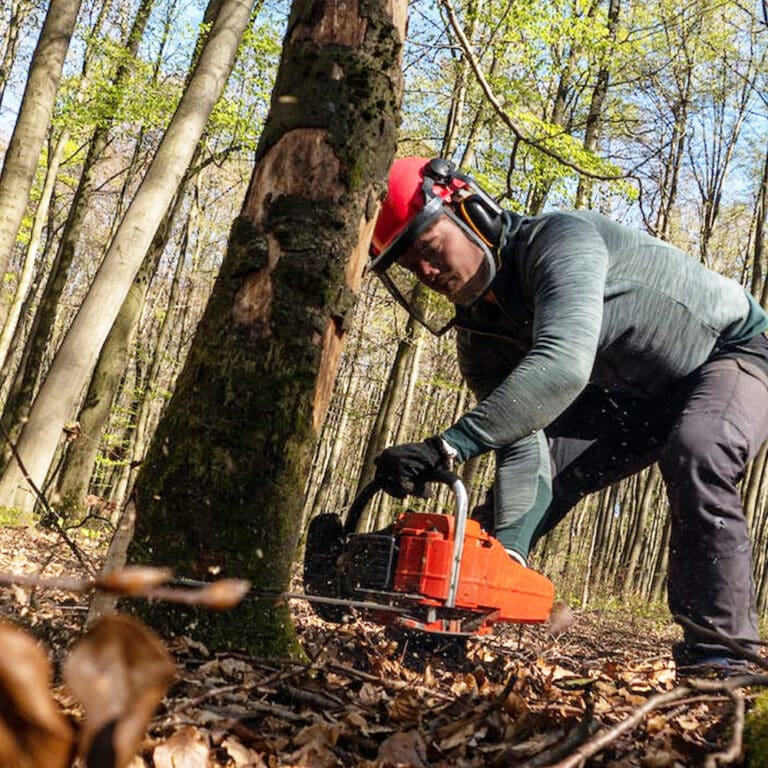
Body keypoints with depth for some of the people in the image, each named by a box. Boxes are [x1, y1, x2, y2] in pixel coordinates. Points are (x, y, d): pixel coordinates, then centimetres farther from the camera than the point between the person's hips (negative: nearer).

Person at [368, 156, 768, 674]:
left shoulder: (558, 238, -32)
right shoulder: (481, 337, -10)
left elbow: (563, 365, -50)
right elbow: (523, 453, -16)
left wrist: (447, 447, -55)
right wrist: (507, 553, -30)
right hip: (636, 395, 7)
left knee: (695, 452, -36)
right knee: (540, 462, -4)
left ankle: (722, 655, -28)